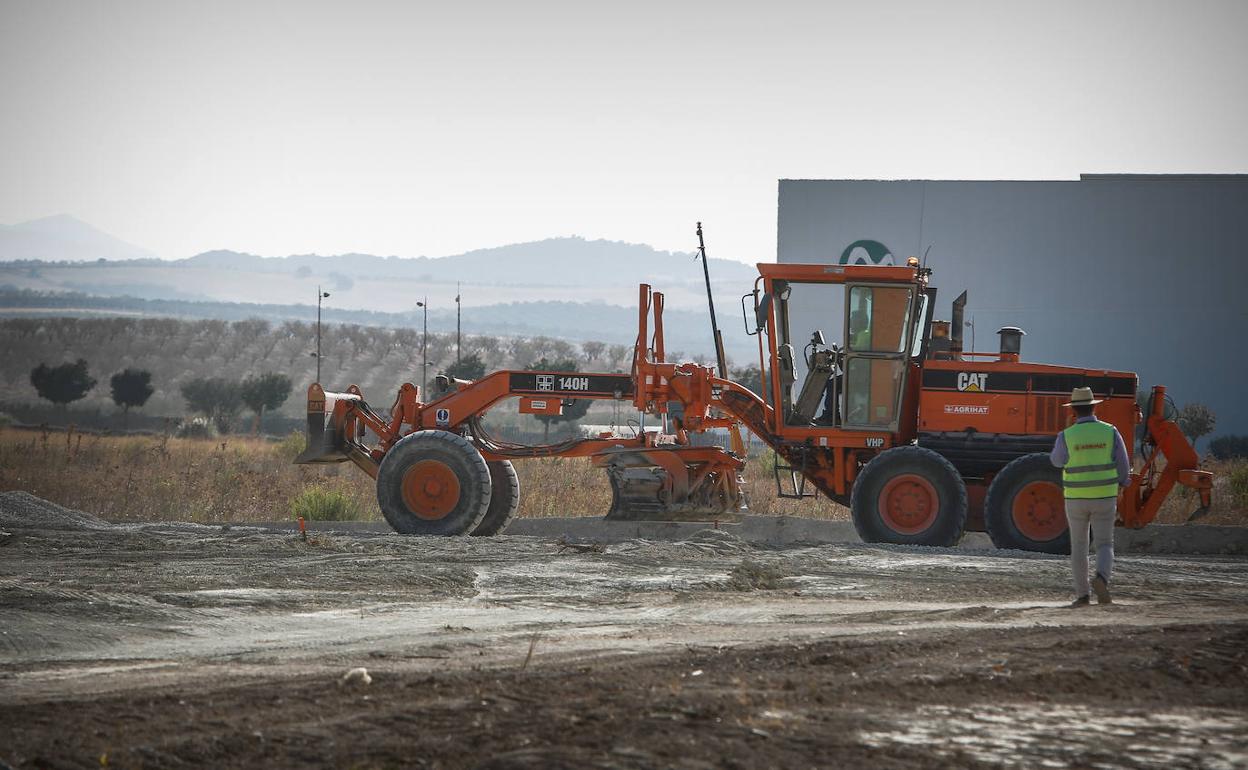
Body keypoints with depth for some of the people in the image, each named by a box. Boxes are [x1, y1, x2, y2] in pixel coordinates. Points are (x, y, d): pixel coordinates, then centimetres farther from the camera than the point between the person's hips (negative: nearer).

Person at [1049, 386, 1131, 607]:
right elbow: (1123, 467, -2)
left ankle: (1082, 595, 14)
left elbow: (1057, 460, 11)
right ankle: (1101, 578, -22)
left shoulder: (1066, 436, -9)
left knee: (1078, 546, 14)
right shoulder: (1110, 432, -5)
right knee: (1104, 545, 7)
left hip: (1076, 498, 0)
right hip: (1104, 498, 0)